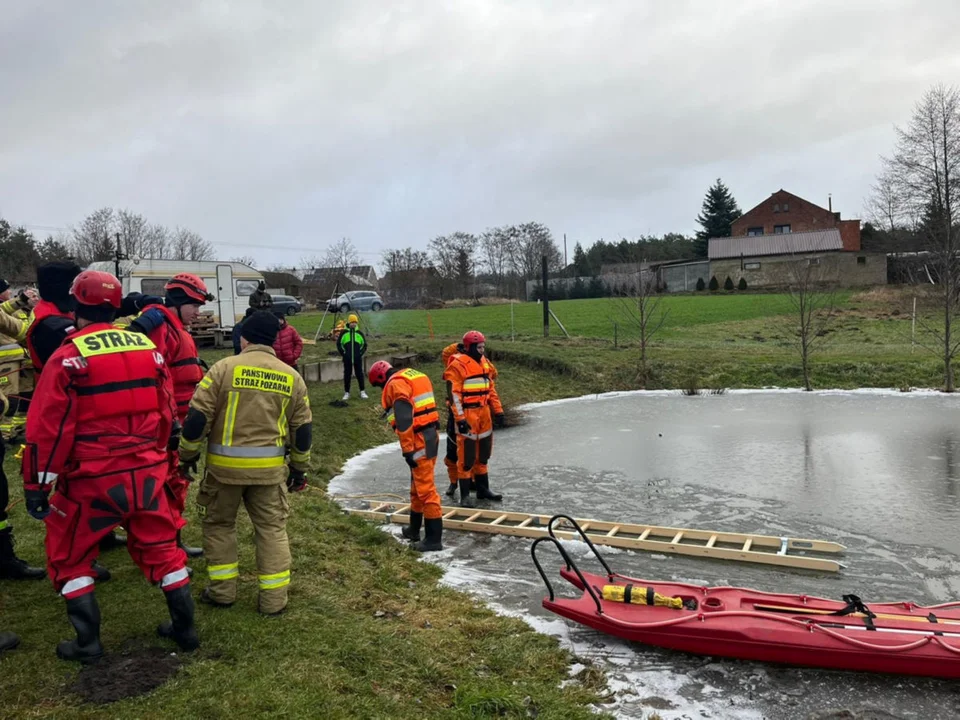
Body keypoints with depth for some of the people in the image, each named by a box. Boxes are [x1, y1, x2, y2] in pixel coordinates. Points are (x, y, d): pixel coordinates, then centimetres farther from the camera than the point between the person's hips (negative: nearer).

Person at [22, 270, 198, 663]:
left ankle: (88, 643, 20)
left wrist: (37, 485, -3)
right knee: (161, 548, 17)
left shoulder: (69, 357, -12)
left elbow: (49, 428, -11)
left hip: (92, 479, -4)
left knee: (68, 557, 16)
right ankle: (185, 629, 24)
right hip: (146, 473, 4)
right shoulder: (148, 348, 3)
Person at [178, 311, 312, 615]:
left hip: (225, 464, -2)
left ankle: (222, 590, 24)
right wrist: (299, 468, 19)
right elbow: (303, 429, 8)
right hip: (269, 466, 2)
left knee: (219, 523, 18)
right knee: (272, 528, 13)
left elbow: (198, 416, -8)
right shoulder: (291, 377, 3)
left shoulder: (224, 368, -7)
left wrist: (188, 454, 7)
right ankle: (274, 598, 15)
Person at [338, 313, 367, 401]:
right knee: (347, 375, 5)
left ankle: (362, 392, 13)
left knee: (359, 374, 4)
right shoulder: (344, 333, 1)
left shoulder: (359, 333, 5)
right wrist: (343, 353, 2)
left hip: (358, 358, 1)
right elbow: (338, 344, 7)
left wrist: (361, 353, 5)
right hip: (347, 359, -1)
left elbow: (364, 344, 14)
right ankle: (346, 393, 13)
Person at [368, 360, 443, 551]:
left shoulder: (396, 384, -12)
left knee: (425, 488, -7)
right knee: (417, 485, 20)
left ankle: (434, 538, -3)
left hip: (419, 441, -10)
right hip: (430, 436, 10)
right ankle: (414, 529, 33)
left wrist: (407, 450, -20)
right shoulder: (414, 375, 18)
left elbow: (403, 419, -21)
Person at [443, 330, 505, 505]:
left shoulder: (485, 363, 12)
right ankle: (464, 495, 6)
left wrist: (498, 411, 15)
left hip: (484, 413, 8)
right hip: (468, 414, -8)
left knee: (483, 454, 16)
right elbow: (454, 394, -15)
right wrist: (460, 419, -20)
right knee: (466, 456, -3)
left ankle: (483, 489, 28)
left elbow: (491, 389, 19)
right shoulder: (458, 365, -12)